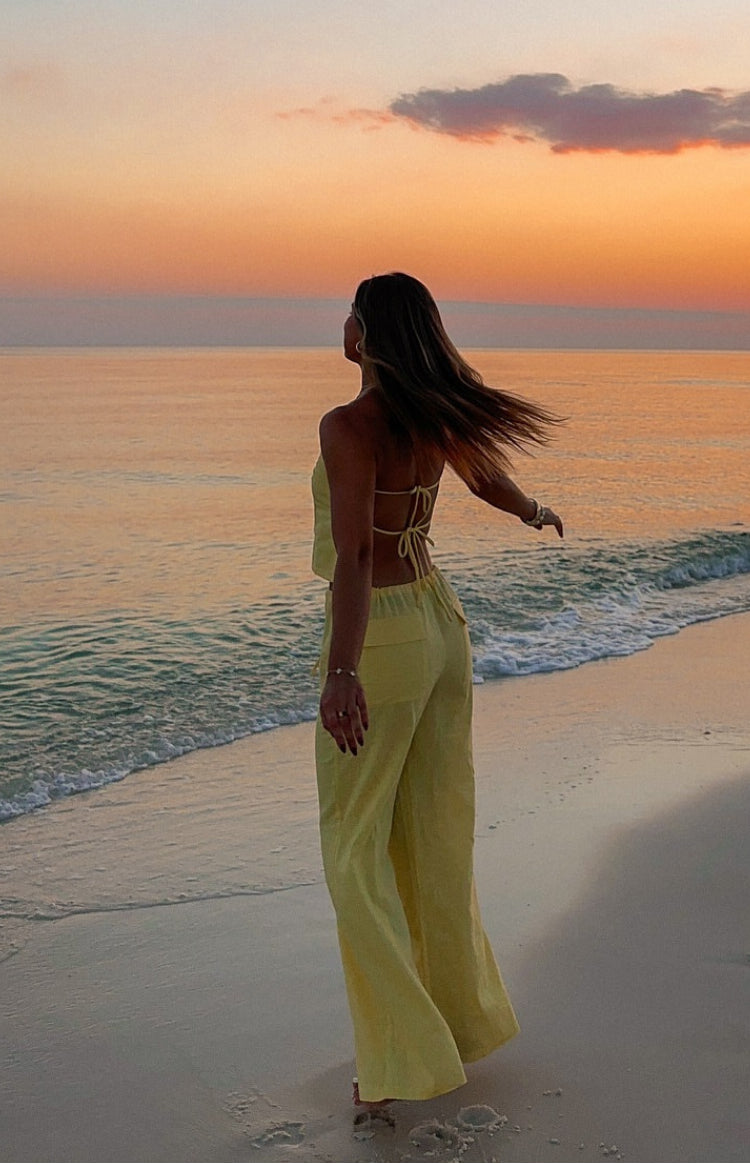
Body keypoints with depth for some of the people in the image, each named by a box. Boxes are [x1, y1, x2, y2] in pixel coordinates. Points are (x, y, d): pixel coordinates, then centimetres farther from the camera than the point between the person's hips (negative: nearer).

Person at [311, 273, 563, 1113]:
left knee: (355, 848, 4)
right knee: (434, 836, 17)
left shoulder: (349, 426, -20)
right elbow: (491, 480, 22)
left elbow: (355, 551, -31)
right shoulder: (436, 413, 3)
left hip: (379, 642, -8)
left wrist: (343, 674, -39)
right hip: (439, 626, 8)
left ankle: (403, 1056, 6)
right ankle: (463, 1016, 30)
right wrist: (535, 513, 45)